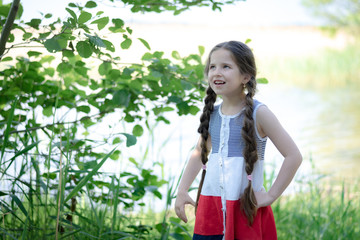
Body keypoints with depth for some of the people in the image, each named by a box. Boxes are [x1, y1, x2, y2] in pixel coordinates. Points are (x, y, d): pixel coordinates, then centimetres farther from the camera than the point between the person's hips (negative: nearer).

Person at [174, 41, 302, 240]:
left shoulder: (258, 113, -10)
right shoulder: (212, 113, 7)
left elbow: (293, 156, -12)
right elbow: (199, 152, 23)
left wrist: (270, 196, -12)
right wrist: (182, 191, 14)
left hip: (245, 208, -5)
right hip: (210, 204, 5)